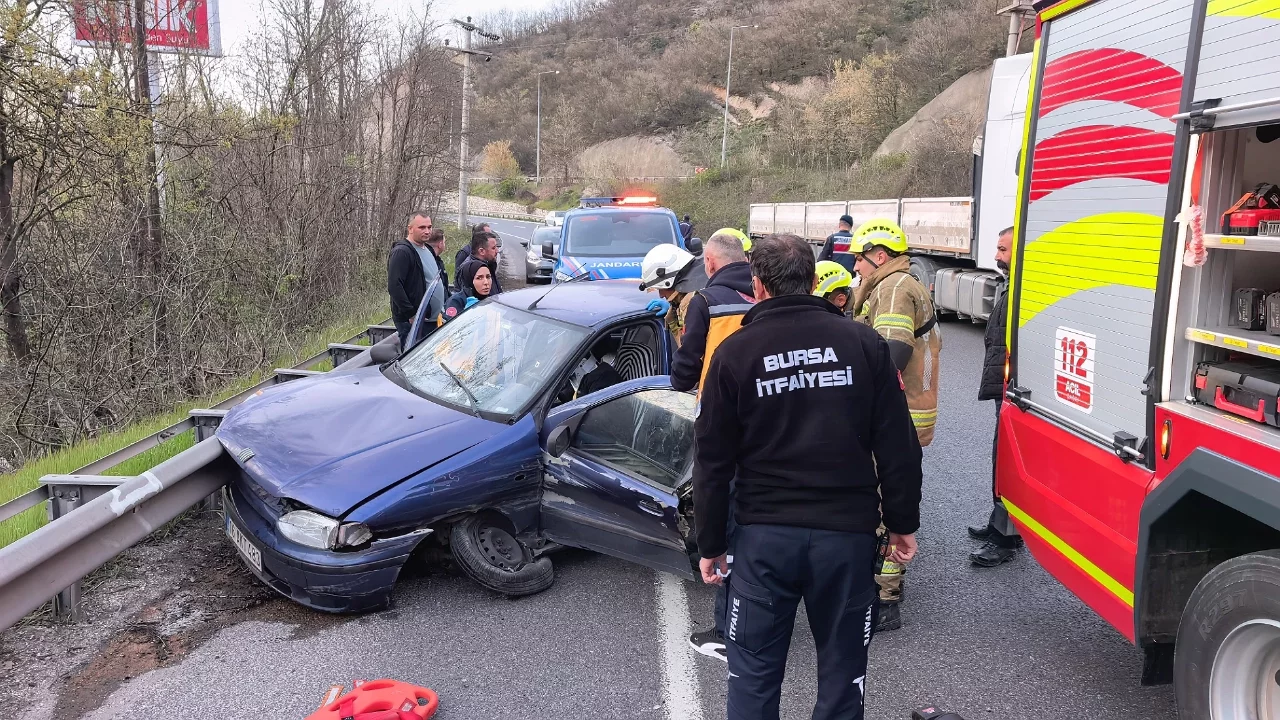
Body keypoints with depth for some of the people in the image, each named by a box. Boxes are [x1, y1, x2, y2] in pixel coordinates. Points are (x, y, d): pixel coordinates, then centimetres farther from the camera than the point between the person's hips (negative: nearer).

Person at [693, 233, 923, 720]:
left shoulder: (734, 352, -4)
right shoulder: (864, 343, -1)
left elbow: (713, 460, -1)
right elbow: (897, 446, 0)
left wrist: (710, 543, 7)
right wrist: (902, 523, 11)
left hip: (764, 535, -1)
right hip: (848, 533, 1)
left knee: (753, 671, 11)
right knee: (843, 668, 15)